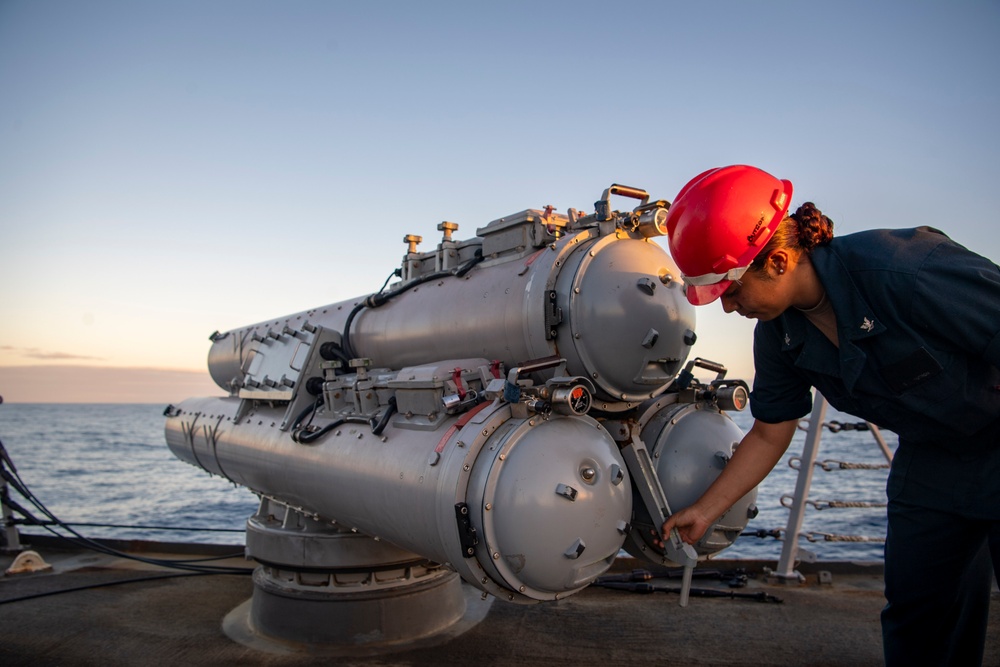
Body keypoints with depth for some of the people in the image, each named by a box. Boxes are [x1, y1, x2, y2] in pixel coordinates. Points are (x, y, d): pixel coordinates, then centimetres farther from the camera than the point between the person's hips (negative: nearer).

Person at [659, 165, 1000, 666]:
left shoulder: (904, 270, -33)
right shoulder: (778, 337, -10)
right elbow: (769, 434, 2)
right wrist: (704, 511, 4)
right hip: (929, 456, 6)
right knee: (915, 611, 9)